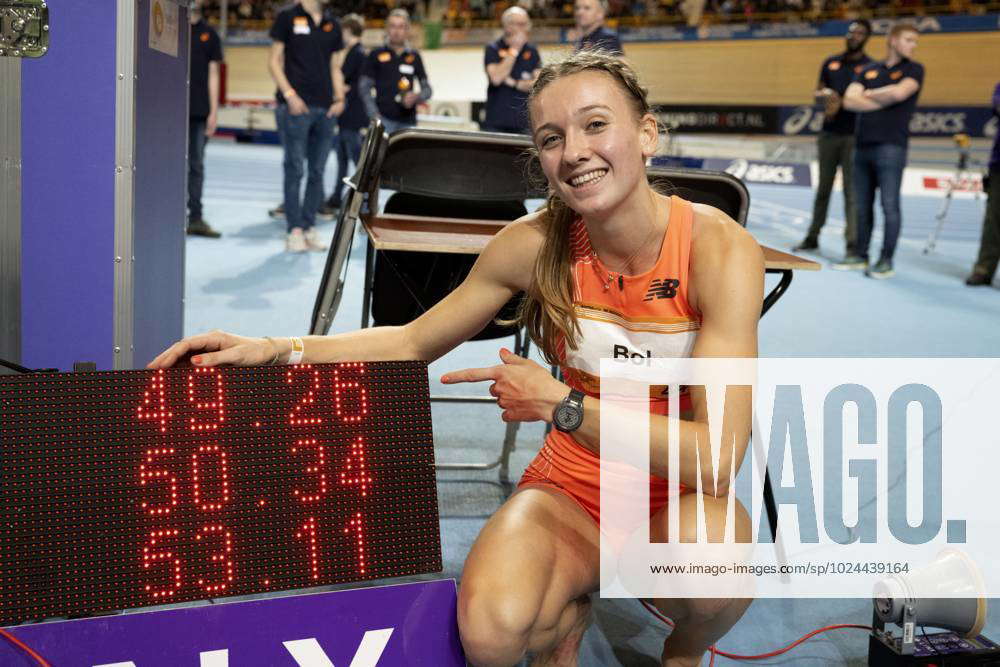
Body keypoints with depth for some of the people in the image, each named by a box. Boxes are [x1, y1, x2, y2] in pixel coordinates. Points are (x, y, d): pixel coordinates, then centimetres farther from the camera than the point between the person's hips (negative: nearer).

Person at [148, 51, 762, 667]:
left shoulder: (719, 247, -19)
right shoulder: (536, 243, -10)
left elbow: (717, 456, -25)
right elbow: (412, 343, 3)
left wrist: (560, 403, -24)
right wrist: (272, 351, -10)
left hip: (682, 501, 0)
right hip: (569, 491, 1)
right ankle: (567, 614, 10)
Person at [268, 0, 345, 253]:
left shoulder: (332, 25, 14)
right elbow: (275, 61, -2)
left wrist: (339, 98, 3)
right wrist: (289, 94, -12)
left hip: (325, 109, 5)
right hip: (295, 107, -5)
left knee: (317, 172, 7)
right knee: (294, 170, -3)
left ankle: (309, 227, 15)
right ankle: (294, 230, 1)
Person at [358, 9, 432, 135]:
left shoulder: (414, 56, 12)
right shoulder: (376, 55, 6)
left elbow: (427, 89, 15)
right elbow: (364, 87, 5)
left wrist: (416, 97, -8)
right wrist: (374, 114, -6)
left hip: (408, 120, 3)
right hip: (384, 118, -3)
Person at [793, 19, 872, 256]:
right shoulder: (830, 63, 12)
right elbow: (818, 93, 15)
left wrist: (841, 102, -20)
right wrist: (826, 97, -8)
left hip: (854, 136, -4)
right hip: (828, 134, 5)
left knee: (852, 190, -6)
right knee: (823, 187, 12)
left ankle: (852, 243, -4)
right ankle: (812, 237, 20)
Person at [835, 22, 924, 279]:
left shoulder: (914, 69, 5)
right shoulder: (869, 70, 15)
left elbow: (899, 92, -15)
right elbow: (849, 101, 0)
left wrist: (868, 94, 0)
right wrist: (883, 101, -8)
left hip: (891, 145, -4)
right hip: (863, 145, 4)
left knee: (889, 205, -6)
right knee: (862, 206, 9)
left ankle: (886, 261, 1)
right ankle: (860, 255, 18)